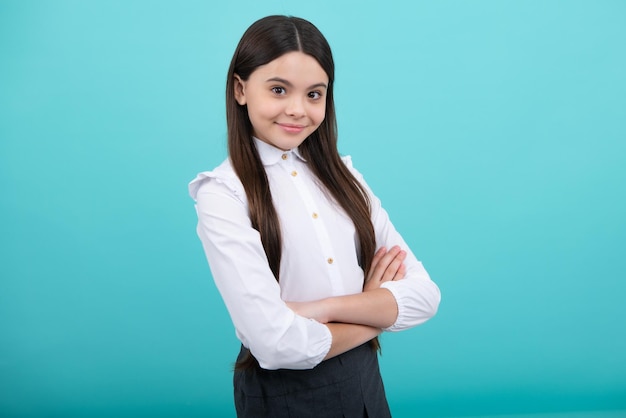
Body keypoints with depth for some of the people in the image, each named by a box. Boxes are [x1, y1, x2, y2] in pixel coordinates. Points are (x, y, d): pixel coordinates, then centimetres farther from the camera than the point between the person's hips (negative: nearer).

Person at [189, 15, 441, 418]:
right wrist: (378, 312, -10)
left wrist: (323, 309, -21)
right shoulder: (223, 195, -16)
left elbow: (424, 294, -6)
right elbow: (278, 344, -25)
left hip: (365, 382, 5)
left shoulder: (342, 174, 0)